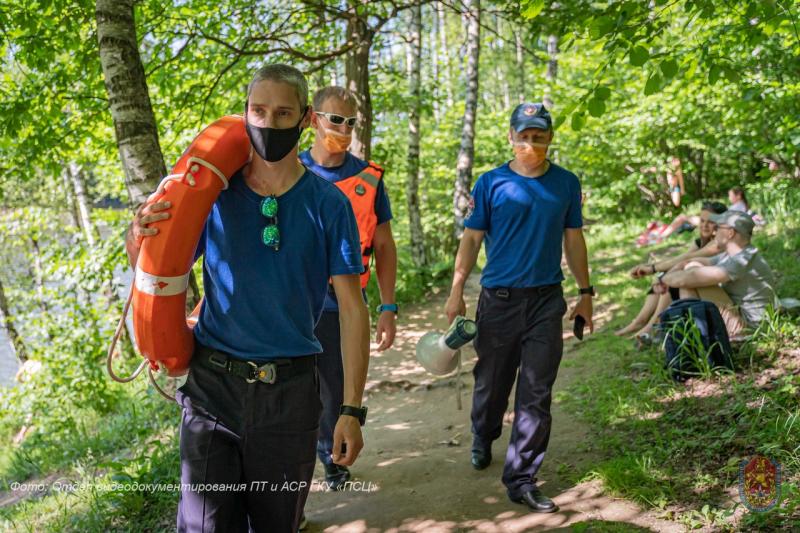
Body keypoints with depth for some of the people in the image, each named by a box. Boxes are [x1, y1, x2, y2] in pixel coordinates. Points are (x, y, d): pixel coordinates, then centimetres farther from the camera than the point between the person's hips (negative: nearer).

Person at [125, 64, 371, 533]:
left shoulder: (328, 204, -4)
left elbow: (352, 308, -4)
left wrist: (352, 409, -8)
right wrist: (140, 242, -14)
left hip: (289, 392, 0)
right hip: (212, 387, 1)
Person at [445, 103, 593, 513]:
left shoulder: (566, 183, 5)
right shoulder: (491, 183, -2)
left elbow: (573, 238, 11)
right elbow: (472, 238, -1)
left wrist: (585, 292, 11)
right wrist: (456, 290, -8)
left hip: (547, 299, 1)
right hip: (499, 298, -1)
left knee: (536, 394, 0)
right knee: (493, 381, 14)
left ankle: (521, 479, 9)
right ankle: (483, 438, 44)